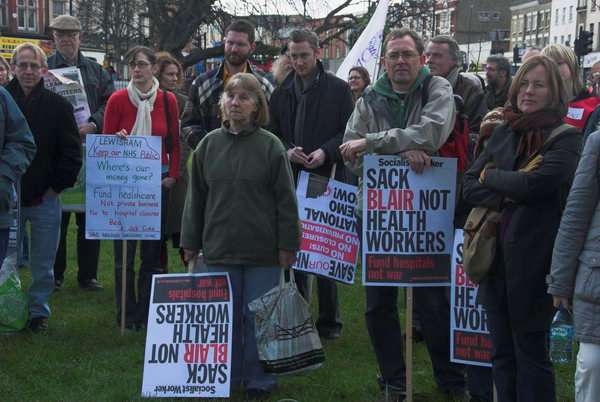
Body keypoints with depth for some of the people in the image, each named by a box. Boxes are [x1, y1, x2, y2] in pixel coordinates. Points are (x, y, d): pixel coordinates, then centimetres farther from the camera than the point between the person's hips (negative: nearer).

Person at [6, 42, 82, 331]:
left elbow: (72, 153, 1)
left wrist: (57, 186, -4)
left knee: (43, 264, 8)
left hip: (45, 199, 0)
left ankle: (38, 312, 22)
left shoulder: (58, 106, -1)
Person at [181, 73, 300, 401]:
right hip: (219, 249, 3)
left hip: (263, 251, -3)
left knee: (258, 317, 3)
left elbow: (285, 199, -3)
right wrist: (190, 241, 8)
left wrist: (288, 244, -6)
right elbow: (196, 196, 10)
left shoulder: (270, 146, -3)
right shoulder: (209, 144, 6)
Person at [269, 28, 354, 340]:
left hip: (327, 178, -3)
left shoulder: (339, 89, 1)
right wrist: (287, 150, -7)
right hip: (291, 180, 3)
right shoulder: (282, 92, 10)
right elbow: (272, 133, 13)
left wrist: (326, 152, -15)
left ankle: (329, 320, 10)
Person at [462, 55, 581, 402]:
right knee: (503, 355, 14)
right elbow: (470, 186, 5)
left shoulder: (566, 138, -6)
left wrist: (490, 175, -5)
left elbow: (535, 183, -21)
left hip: (535, 263, -5)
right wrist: (506, 196, -13)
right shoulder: (504, 132, 10)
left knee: (531, 354, 4)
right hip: (497, 255, 6)